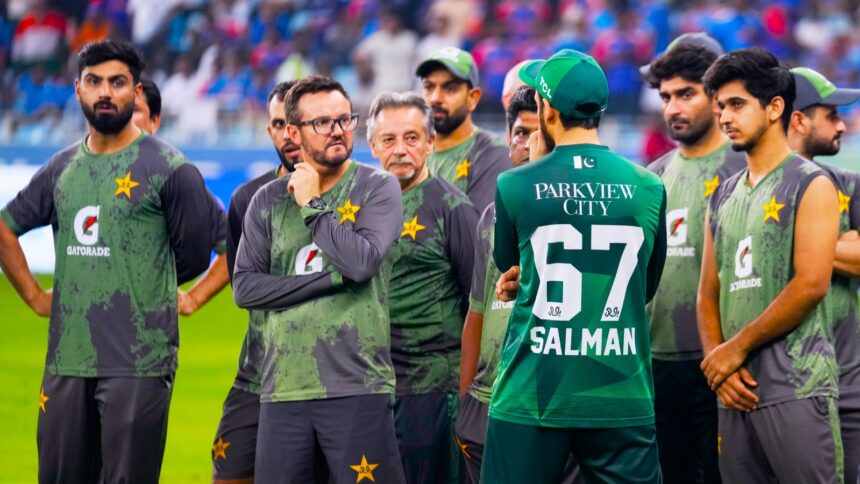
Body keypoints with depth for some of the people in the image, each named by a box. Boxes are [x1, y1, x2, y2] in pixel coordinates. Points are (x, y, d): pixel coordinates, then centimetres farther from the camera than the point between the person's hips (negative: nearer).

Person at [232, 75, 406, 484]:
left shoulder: (377, 188, 2)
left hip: (356, 387, -3)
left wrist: (311, 206, -4)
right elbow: (245, 287, 0)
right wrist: (329, 279, -9)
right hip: (283, 389, 3)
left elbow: (361, 262, -14)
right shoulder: (268, 201, 10)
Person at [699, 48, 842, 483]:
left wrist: (736, 349, -10)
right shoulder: (723, 197, 17)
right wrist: (719, 367, -1)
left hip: (797, 386, -6)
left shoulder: (811, 185, -2)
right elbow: (708, 294, 16)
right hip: (736, 392, 6)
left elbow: (811, 285, -13)